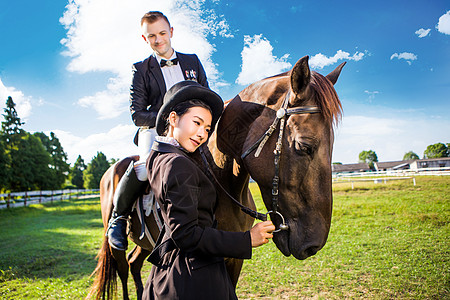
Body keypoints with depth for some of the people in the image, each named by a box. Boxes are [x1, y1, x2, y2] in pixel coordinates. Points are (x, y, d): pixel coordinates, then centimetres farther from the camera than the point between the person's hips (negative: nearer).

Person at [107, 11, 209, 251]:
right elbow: (137, 115, 1)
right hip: (155, 131, -3)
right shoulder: (140, 70, 9)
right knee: (148, 164, -35)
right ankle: (118, 216, -7)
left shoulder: (192, 61, 17)